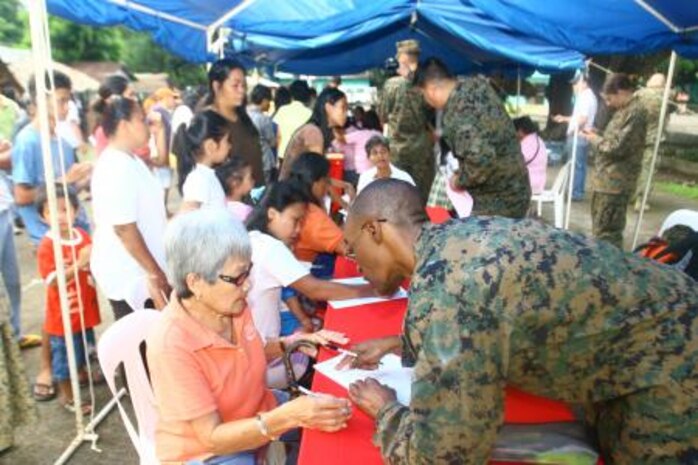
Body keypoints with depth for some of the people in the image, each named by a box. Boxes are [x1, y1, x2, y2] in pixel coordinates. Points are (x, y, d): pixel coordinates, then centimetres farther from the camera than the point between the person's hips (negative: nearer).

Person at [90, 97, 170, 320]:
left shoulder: (129, 160, 9)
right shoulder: (117, 168, -22)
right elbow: (124, 227, -25)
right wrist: (155, 272, -20)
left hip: (136, 271, 9)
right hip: (129, 275, -9)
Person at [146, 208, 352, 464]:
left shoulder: (233, 307, -12)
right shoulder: (171, 346, -31)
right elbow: (212, 437, -28)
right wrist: (289, 416, -39)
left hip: (258, 412, 6)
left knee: (335, 422, 5)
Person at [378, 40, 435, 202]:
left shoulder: (392, 84, -9)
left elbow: (383, 116, 0)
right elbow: (432, 116, 7)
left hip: (398, 147, -1)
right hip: (422, 147, 2)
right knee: (422, 195, 9)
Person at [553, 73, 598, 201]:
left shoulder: (586, 97, -15)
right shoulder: (585, 96, 17)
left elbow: (582, 119, -21)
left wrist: (571, 131, -12)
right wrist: (564, 118, 22)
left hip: (578, 137, -10)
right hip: (579, 137, 10)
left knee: (576, 166, -7)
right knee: (579, 165, 12)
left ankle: (576, 193, -4)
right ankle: (577, 191, 18)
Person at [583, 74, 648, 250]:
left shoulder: (635, 112, -17)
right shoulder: (625, 110, 15)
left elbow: (618, 147, -22)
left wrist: (595, 140, -7)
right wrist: (597, 136, 3)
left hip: (615, 182, -11)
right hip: (608, 180, 11)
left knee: (606, 232, -5)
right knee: (600, 228, 21)